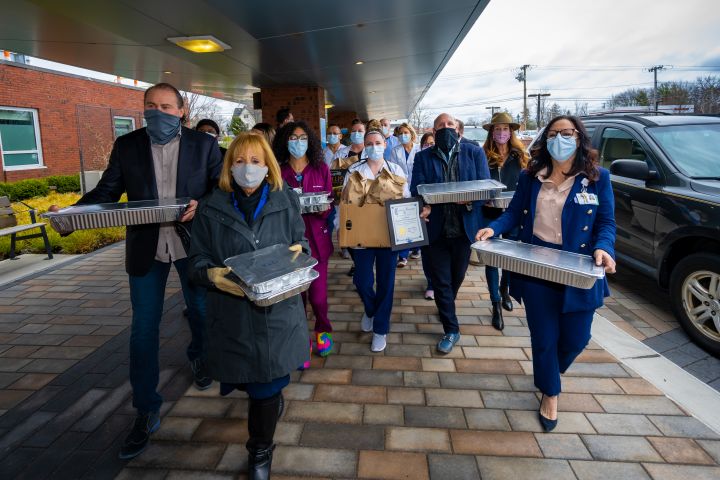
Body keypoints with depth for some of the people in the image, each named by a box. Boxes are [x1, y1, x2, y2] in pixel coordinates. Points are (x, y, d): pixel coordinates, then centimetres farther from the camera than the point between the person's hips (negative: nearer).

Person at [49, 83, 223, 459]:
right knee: (143, 329, 3)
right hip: (147, 248, 1)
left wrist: (202, 205, -23)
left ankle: (198, 357, 51)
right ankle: (146, 412, 17)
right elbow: (107, 190, 1)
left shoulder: (203, 144, -2)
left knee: (200, 312, 18)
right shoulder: (126, 145, 1)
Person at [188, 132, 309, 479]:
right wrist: (212, 274, -20)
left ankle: (260, 450, 33)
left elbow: (302, 246, 8)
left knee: (266, 385, 4)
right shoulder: (210, 208, 0)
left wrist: (298, 253, -15)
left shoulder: (286, 201, 1)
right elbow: (198, 262, 2)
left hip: (277, 311, -1)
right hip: (233, 315, 1)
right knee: (249, 380, 16)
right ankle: (271, 400, 56)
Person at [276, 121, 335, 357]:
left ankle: (323, 330, 29)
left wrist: (323, 208, -15)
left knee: (318, 295, -1)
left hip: (316, 237, 0)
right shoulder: (278, 171, 3)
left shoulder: (322, 169, 6)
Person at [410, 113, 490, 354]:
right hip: (435, 228, -1)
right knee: (440, 280, 5)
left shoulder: (475, 153, 3)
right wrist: (424, 206, -28)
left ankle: (446, 307, 48)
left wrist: (470, 199, -26)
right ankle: (451, 330, 19)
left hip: (465, 227, 1)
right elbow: (417, 189, -6)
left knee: (457, 277, 18)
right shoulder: (422, 157, 4)